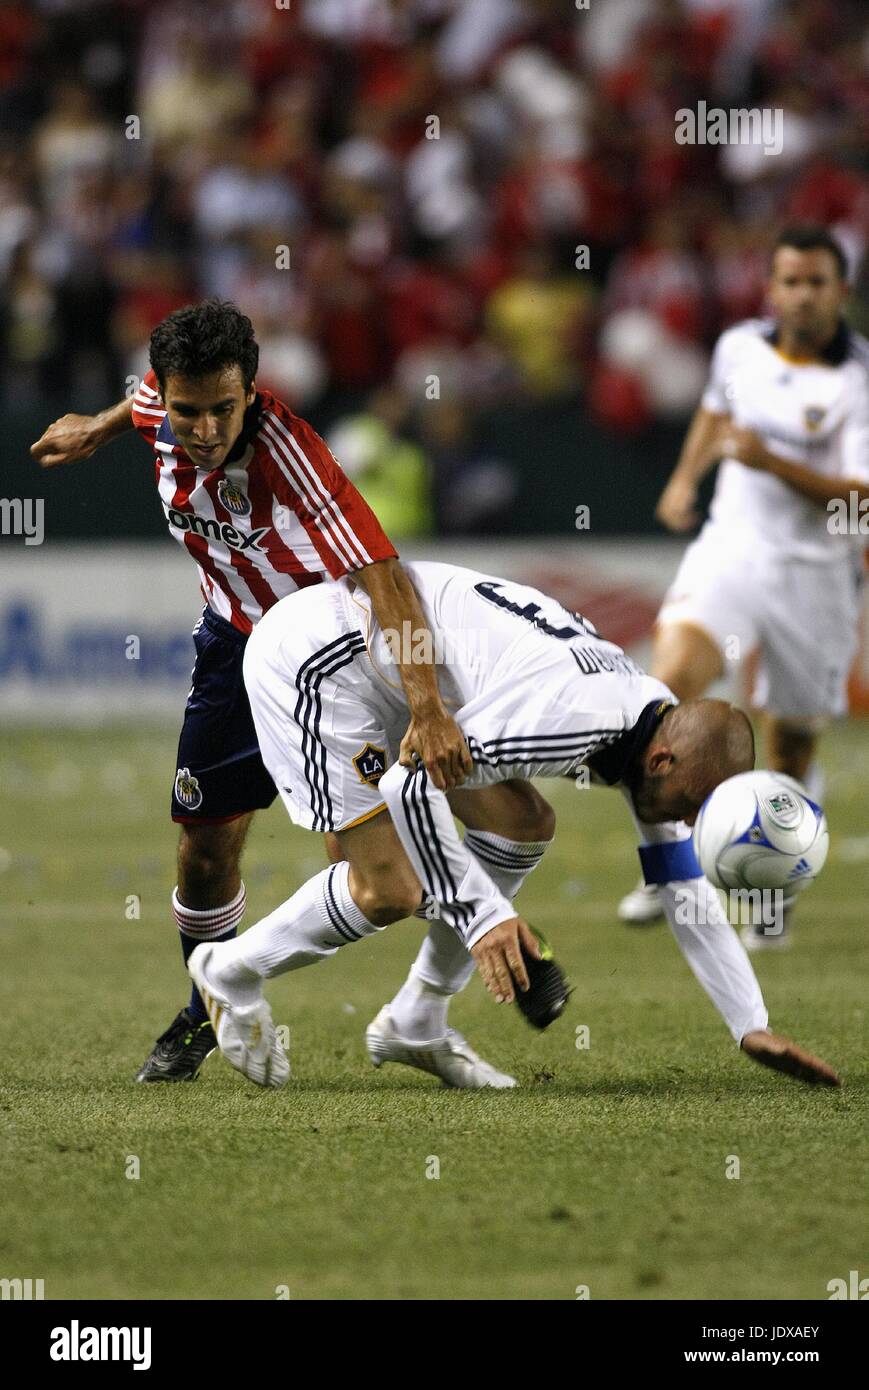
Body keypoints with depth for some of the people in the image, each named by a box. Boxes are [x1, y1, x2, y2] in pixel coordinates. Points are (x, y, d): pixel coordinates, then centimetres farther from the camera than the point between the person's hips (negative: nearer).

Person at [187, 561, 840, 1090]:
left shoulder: (658, 724, 1)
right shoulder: (574, 715, -29)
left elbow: (688, 892, 10)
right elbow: (410, 782, -28)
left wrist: (753, 1026, 8)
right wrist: (484, 915, -24)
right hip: (313, 655, -10)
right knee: (389, 891, -12)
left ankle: (412, 1025, 13)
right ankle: (233, 971, 10)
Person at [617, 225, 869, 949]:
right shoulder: (740, 346, 3)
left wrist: (771, 462, -27)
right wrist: (686, 476, 14)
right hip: (732, 545, 2)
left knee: (792, 748, 6)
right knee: (672, 679, -23)